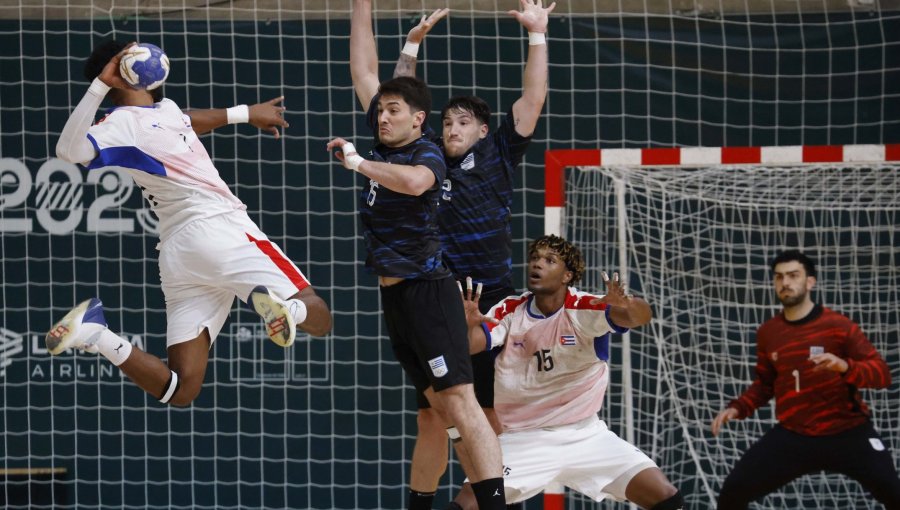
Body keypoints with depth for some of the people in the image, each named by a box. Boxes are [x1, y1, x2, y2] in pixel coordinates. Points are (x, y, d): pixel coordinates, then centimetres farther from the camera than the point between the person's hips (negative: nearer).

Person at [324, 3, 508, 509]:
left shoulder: (427, 154, -10)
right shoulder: (386, 145, 10)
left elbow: (414, 181, -36)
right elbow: (364, 70, 17)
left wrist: (358, 162, -27)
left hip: (427, 291, -9)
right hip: (395, 295, 9)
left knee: (458, 400, -16)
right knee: (437, 406, 11)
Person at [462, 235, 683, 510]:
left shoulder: (585, 310, -10)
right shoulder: (510, 311, -3)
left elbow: (641, 316, -26)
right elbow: (468, 345, -17)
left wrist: (628, 306, -50)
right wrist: (467, 325, -41)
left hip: (586, 436, 0)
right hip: (523, 440, 1)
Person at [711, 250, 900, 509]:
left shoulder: (837, 325, -10)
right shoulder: (767, 333, 4)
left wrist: (845, 366, -33)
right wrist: (737, 408, 3)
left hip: (848, 432, -3)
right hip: (792, 436, 3)